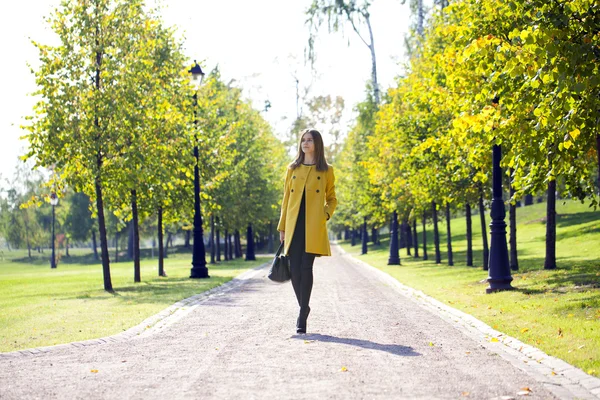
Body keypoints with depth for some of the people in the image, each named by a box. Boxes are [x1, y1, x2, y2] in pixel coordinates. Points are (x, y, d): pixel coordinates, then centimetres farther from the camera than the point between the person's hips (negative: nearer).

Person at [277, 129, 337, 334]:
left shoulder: (326, 171, 8)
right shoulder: (292, 169, 13)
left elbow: (332, 199, 14)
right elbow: (286, 199, 14)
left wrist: (325, 215, -5)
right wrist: (282, 226, 10)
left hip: (314, 226, -2)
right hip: (294, 224, 3)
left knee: (306, 267, -11)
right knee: (294, 268, -3)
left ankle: (302, 316, -3)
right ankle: (304, 308, 19)